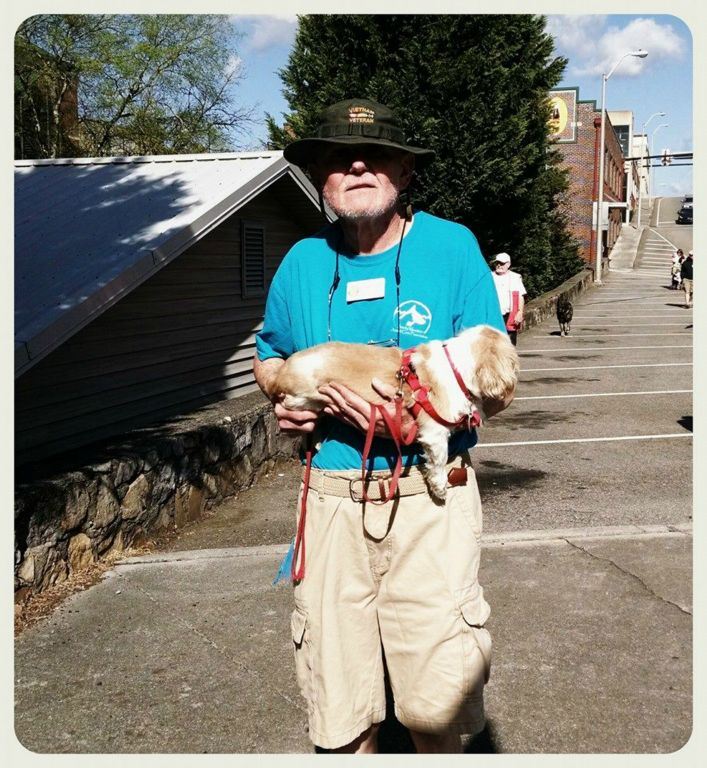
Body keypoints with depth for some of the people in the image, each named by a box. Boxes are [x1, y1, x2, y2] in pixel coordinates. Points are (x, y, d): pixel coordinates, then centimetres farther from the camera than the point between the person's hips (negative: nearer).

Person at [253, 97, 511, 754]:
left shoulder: (451, 247, -3)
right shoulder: (302, 263, 7)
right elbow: (269, 354, 25)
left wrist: (417, 415, -21)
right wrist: (283, 398, 2)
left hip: (431, 495, -2)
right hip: (331, 496, 3)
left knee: (436, 702, 0)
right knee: (337, 708, 9)